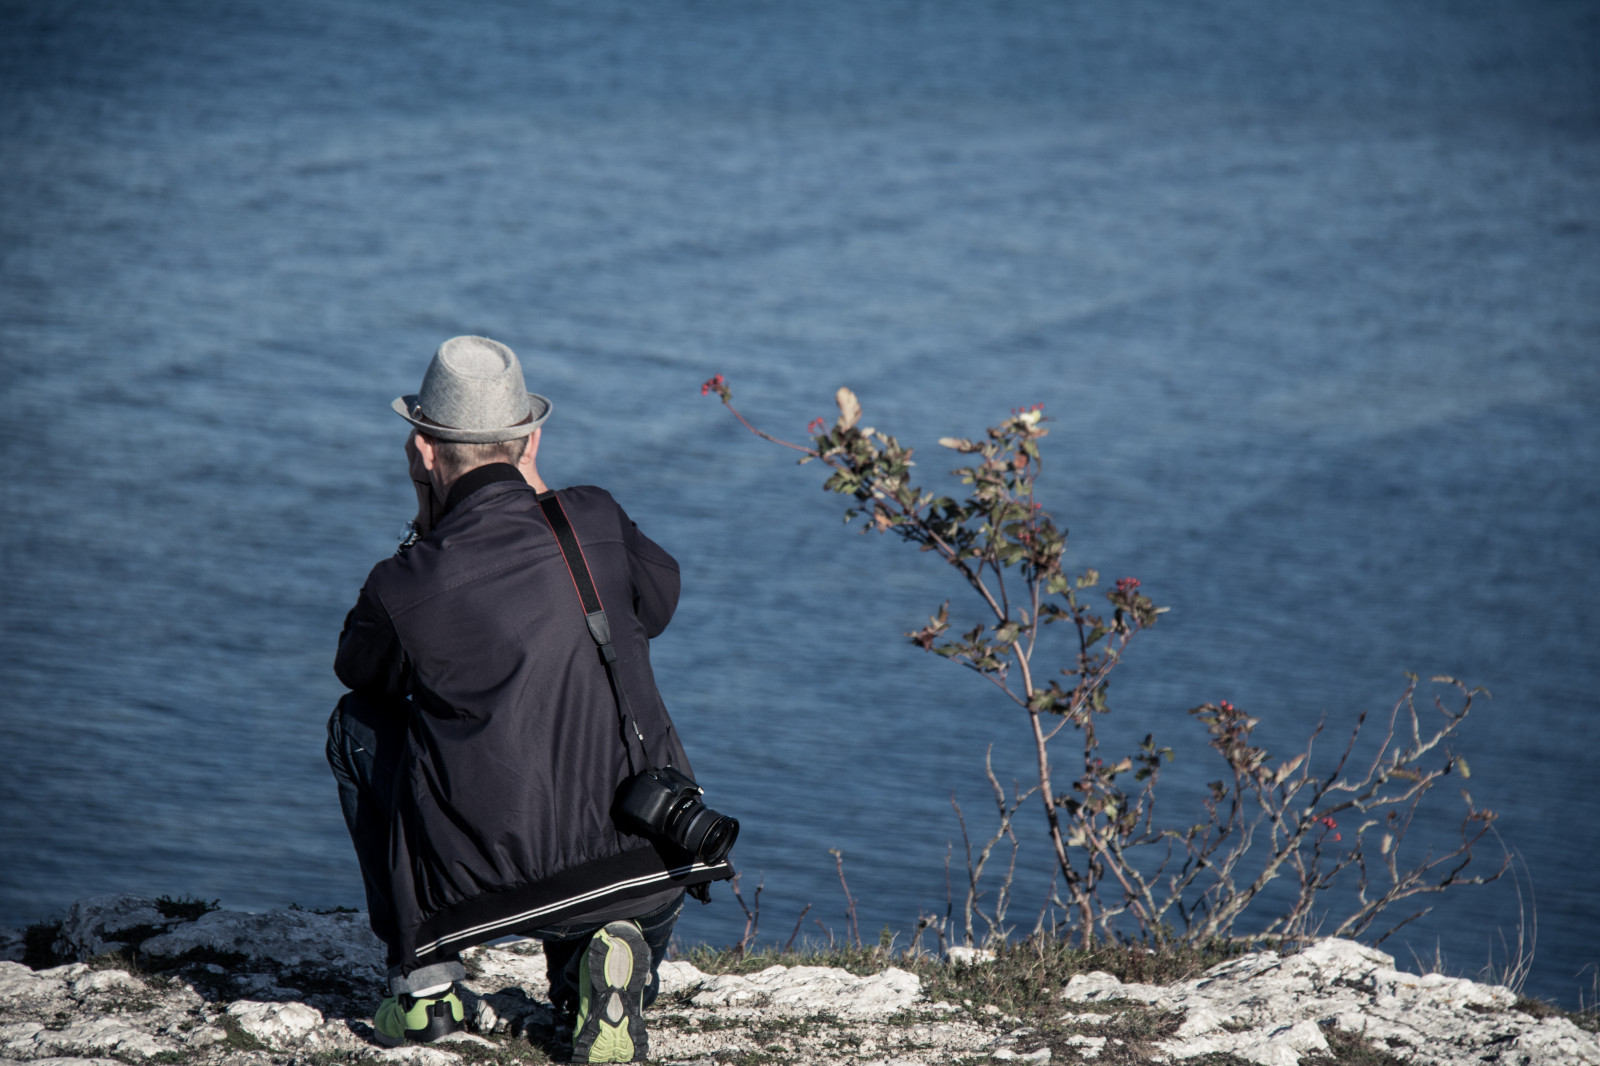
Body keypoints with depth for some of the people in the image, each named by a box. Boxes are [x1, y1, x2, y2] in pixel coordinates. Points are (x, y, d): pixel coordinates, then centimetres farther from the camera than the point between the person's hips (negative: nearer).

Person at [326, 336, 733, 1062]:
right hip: (646, 873, 2)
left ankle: (423, 980, 21)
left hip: (482, 886, -2)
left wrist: (424, 533, 15)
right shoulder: (598, 521, -1)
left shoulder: (404, 587, -9)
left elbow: (360, 669, 15)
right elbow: (658, 601, 22)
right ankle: (605, 957, 6)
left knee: (357, 725, 23)